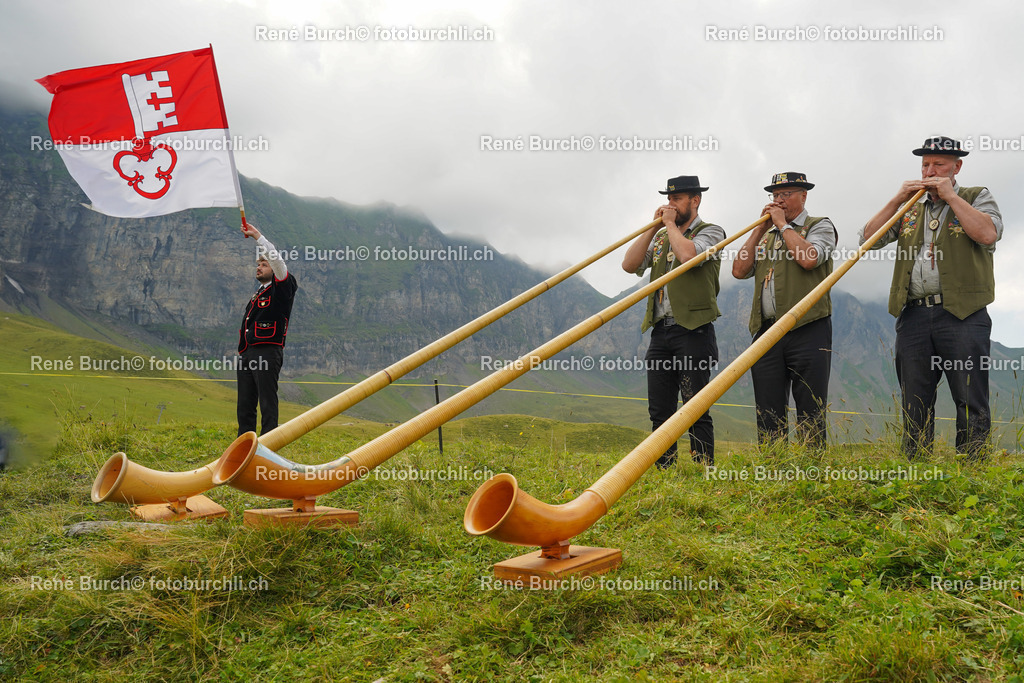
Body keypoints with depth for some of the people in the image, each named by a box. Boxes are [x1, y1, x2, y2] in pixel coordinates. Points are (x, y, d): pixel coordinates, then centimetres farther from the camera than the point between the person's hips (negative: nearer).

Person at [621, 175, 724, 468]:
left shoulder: (711, 232, 2)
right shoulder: (660, 238, 21)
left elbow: (688, 253, -19)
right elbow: (629, 265, 7)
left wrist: (670, 224, -4)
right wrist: (654, 227, 5)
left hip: (693, 331, -6)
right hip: (660, 331, 6)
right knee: (659, 411, 7)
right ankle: (663, 473, 13)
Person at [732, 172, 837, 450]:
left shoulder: (820, 226, 8)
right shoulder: (766, 235, 24)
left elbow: (809, 258, -14)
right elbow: (739, 270, 9)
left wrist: (782, 224, -2)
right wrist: (761, 228, 8)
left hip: (807, 331, -5)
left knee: (810, 415, -4)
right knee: (768, 416, 4)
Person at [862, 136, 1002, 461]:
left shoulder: (976, 198, 11)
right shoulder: (910, 209, 21)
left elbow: (988, 233, -10)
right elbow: (869, 239, 11)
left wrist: (950, 196, -6)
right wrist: (897, 200, 4)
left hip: (963, 315, -3)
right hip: (913, 315, 4)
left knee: (970, 404, -5)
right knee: (915, 406, 4)